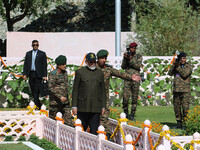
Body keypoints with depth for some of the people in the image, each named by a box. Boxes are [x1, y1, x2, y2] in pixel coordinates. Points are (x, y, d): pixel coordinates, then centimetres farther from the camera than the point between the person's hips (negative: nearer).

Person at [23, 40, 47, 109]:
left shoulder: (42, 54, 3)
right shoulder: (28, 53, 13)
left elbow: (44, 65, -1)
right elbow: (25, 64, 11)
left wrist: (45, 75, -8)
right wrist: (24, 74, 1)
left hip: (38, 74, -4)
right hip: (31, 74, 4)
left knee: (36, 91, -11)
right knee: (33, 91, 6)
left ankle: (36, 106, -11)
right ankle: (38, 105, 16)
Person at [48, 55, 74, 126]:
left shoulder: (65, 72, 11)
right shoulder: (53, 74, -11)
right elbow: (51, 87, -17)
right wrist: (60, 97, -21)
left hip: (65, 101, 6)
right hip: (55, 101, -6)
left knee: (68, 118, -1)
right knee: (52, 118, 4)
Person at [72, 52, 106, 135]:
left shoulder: (100, 73, 12)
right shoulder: (80, 72, 4)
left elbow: (103, 90, 14)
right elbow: (75, 90, 2)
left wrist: (103, 106, 9)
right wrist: (74, 106, -4)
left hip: (96, 108, 2)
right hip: (83, 107, -2)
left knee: (94, 130, -2)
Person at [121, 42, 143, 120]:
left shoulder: (139, 56, 4)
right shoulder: (126, 55, 9)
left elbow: (138, 66, -10)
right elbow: (123, 67, 0)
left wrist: (131, 60, -20)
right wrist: (125, 58, -15)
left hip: (136, 79, 0)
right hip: (127, 79, 0)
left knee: (135, 98, 1)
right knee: (125, 97, -9)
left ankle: (132, 115, 8)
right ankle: (125, 112, 10)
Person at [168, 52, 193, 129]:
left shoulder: (189, 66, 2)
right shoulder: (176, 66, 14)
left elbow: (184, 74, -14)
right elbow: (170, 73, 1)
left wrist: (178, 67, -8)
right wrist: (174, 64, -8)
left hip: (185, 90, -4)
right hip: (176, 90, 4)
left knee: (185, 107, -10)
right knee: (176, 107, 5)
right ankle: (179, 122, 14)